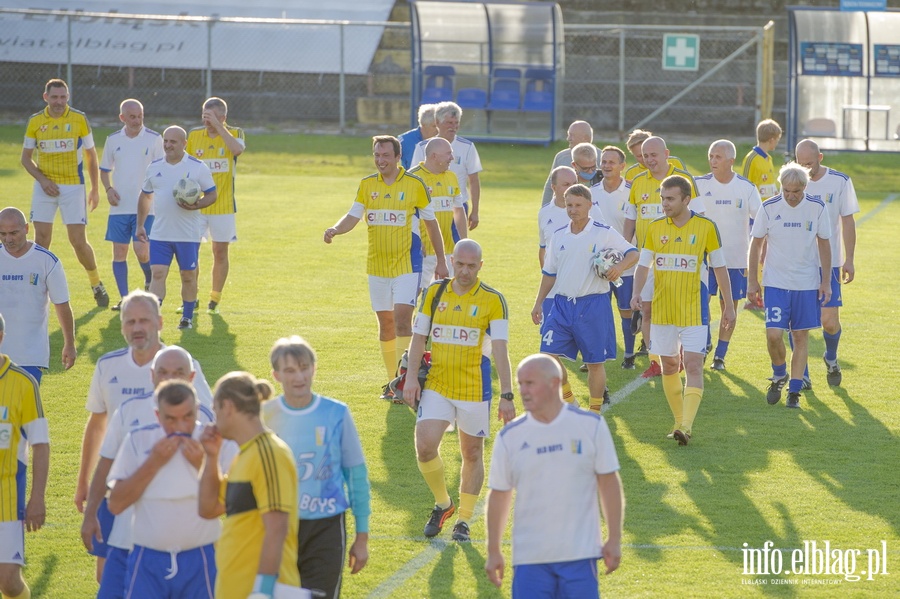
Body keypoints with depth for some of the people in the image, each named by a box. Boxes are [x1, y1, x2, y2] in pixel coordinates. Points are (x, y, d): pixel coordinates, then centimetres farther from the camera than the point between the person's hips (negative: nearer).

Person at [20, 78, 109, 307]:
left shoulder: (79, 119, -4)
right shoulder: (35, 121, 1)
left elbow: (91, 155, 5)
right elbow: (26, 157, 8)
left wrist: (95, 189, 5)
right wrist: (42, 179, -8)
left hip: (73, 186, -2)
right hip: (45, 186, 2)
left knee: (78, 241, -4)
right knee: (41, 240, 0)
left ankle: (96, 283, 16)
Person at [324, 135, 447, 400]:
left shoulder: (415, 184, -4)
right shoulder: (367, 185, 6)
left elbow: (431, 223, 4)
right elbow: (353, 216, 4)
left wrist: (441, 261, 6)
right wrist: (335, 229, -18)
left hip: (407, 263, -4)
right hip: (377, 265, 4)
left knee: (402, 317, -16)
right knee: (385, 322, 9)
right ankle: (392, 380, 20)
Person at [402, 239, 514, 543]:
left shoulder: (492, 300, -5)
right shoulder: (434, 293, 5)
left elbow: (500, 350, -8)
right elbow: (419, 337, 10)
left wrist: (506, 395, -13)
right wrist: (411, 377, 0)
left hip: (474, 389, -2)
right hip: (436, 385, 2)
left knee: (472, 454, 7)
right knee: (425, 446, -13)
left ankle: (464, 519, 22)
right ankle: (442, 504, 11)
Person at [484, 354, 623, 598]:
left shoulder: (591, 425, -1)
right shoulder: (510, 436, 2)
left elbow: (609, 482, 4)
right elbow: (499, 494, 9)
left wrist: (614, 539, 2)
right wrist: (493, 551, 9)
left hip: (580, 553, -1)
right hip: (529, 559, 1)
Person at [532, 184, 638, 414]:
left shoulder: (604, 233, -5)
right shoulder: (559, 236, 9)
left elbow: (632, 253, -6)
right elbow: (549, 273, 17)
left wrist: (620, 266, -27)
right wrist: (539, 302, 14)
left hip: (593, 306, -4)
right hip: (562, 304, 4)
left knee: (595, 362, 4)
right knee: (549, 354, -5)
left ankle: (595, 411, 17)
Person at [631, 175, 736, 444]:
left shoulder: (706, 227, -4)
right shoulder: (655, 228, 4)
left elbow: (720, 267, 4)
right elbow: (644, 264, 8)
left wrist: (728, 305, 6)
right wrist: (636, 293, -10)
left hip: (694, 310, -4)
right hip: (662, 309, 4)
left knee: (693, 365, -13)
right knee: (669, 366, 9)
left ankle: (686, 426, -18)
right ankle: (679, 422, 23)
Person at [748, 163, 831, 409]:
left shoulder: (817, 208, -5)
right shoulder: (769, 208, -7)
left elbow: (824, 244, 4)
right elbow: (756, 243, 3)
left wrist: (826, 281, 3)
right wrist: (752, 280, 2)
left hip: (807, 283, 1)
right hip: (776, 282, -1)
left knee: (801, 336, 4)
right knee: (773, 334, -11)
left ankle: (794, 390, 14)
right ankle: (779, 376, 17)